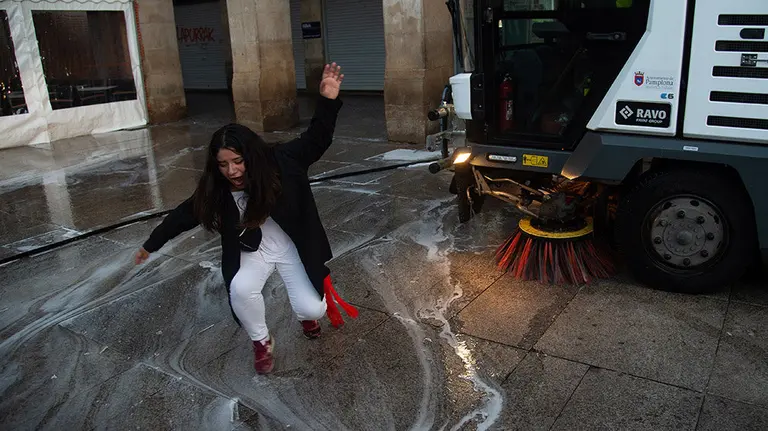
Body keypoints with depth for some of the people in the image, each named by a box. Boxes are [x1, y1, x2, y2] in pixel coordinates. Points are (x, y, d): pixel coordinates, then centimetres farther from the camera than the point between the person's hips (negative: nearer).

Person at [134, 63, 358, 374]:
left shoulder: (279, 164, -22)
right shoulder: (215, 189, -15)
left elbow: (315, 141, -23)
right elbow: (186, 214, -2)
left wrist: (328, 101, -39)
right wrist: (151, 244, 9)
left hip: (292, 246, -1)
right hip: (252, 251, 2)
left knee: (313, 310, -14)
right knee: (240, 289, -30)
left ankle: (305, 314, 30)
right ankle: (261, 342, 2)